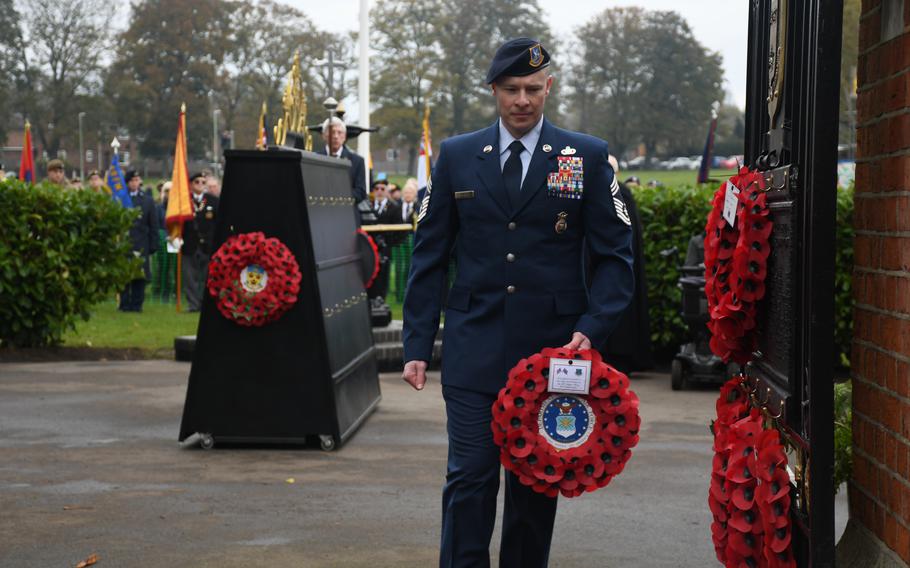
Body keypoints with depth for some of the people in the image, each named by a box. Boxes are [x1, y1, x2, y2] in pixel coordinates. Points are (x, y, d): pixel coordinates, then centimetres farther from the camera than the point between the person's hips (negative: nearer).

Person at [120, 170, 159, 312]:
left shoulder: (147, 200, 8)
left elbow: (153, 225, 8)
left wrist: (153, 245, 2)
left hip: (141, 245, 1)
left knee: (140, 276, 3)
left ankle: (137, 304, 10)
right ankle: (124, 304, 9)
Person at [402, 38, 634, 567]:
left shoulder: (589, 157, 3)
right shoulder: (457, 156, 6)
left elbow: (616, 255, 3)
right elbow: (430, 257, 7)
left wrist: (593, 328, -12)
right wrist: (418, 346, 1)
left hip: (551, 348, 0)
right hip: (474, 348, 0)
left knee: (536, 484, 9)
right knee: (469, 480, -5)